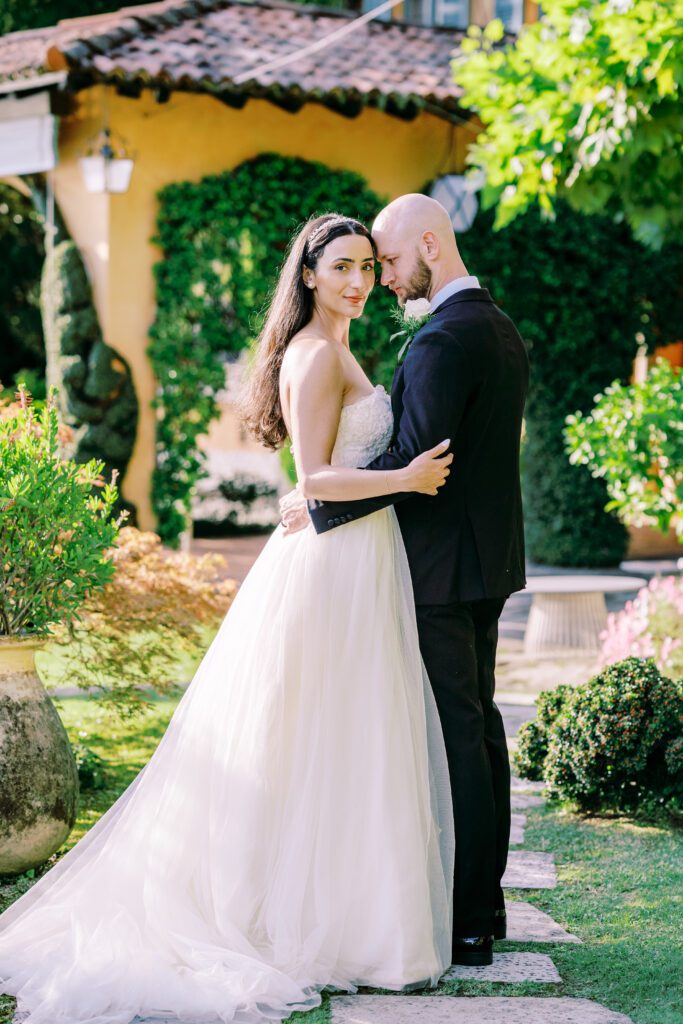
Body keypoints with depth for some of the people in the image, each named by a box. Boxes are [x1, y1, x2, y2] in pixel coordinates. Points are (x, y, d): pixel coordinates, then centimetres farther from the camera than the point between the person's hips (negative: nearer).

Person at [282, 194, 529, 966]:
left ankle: (466, 923, -1)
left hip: (441, 568, -10)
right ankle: (486, 901, 22)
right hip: (489, 557, 10)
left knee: (454, 735, -6)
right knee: (479, 723, 14)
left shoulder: (444, 341, -19)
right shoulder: (502, 329, 13)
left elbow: (414, 458, -25)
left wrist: (320, 506, -16)